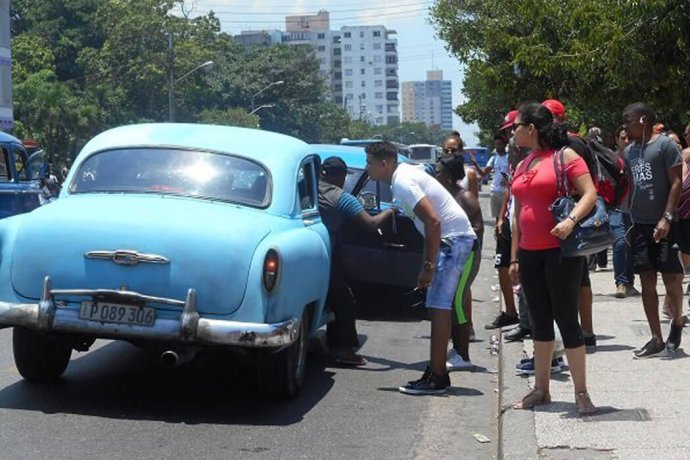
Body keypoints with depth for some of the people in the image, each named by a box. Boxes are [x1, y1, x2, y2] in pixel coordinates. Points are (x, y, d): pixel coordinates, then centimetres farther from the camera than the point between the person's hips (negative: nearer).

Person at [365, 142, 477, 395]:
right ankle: (437, 372, 18)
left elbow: (433, 221, -24)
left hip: (453, 240, -10)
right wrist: (426, 264, 19)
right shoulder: (404, 174, 13)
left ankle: (436, 377, -10)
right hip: (449, 238, 10)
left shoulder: (403, 183, -17)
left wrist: (429, 266, -21)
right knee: (439, 307, 12)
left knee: (438, 307, -11)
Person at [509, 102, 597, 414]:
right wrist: (514, 257, 15)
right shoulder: (523, 166, 15)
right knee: (540, 321, 11)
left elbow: (590, 194, -13)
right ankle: (541, 389, 19)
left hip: (560, 251, -7)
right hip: (529, 253, 7)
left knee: (566, 319, -5)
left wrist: (571, 221, -30)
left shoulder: (564, 155, -6)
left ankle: (581, 392, 1)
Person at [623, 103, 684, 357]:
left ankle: (677, 321, 23)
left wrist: (667, 217, -19)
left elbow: (676, 183, -11)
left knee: (671, 277, -4)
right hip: (640, 225, 6)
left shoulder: (665, 145, -7)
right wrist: (630, 221, 14)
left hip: (664, 225, -6)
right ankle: (656, 340, 7)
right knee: (647, 281, 3)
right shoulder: (629, 151, 13)